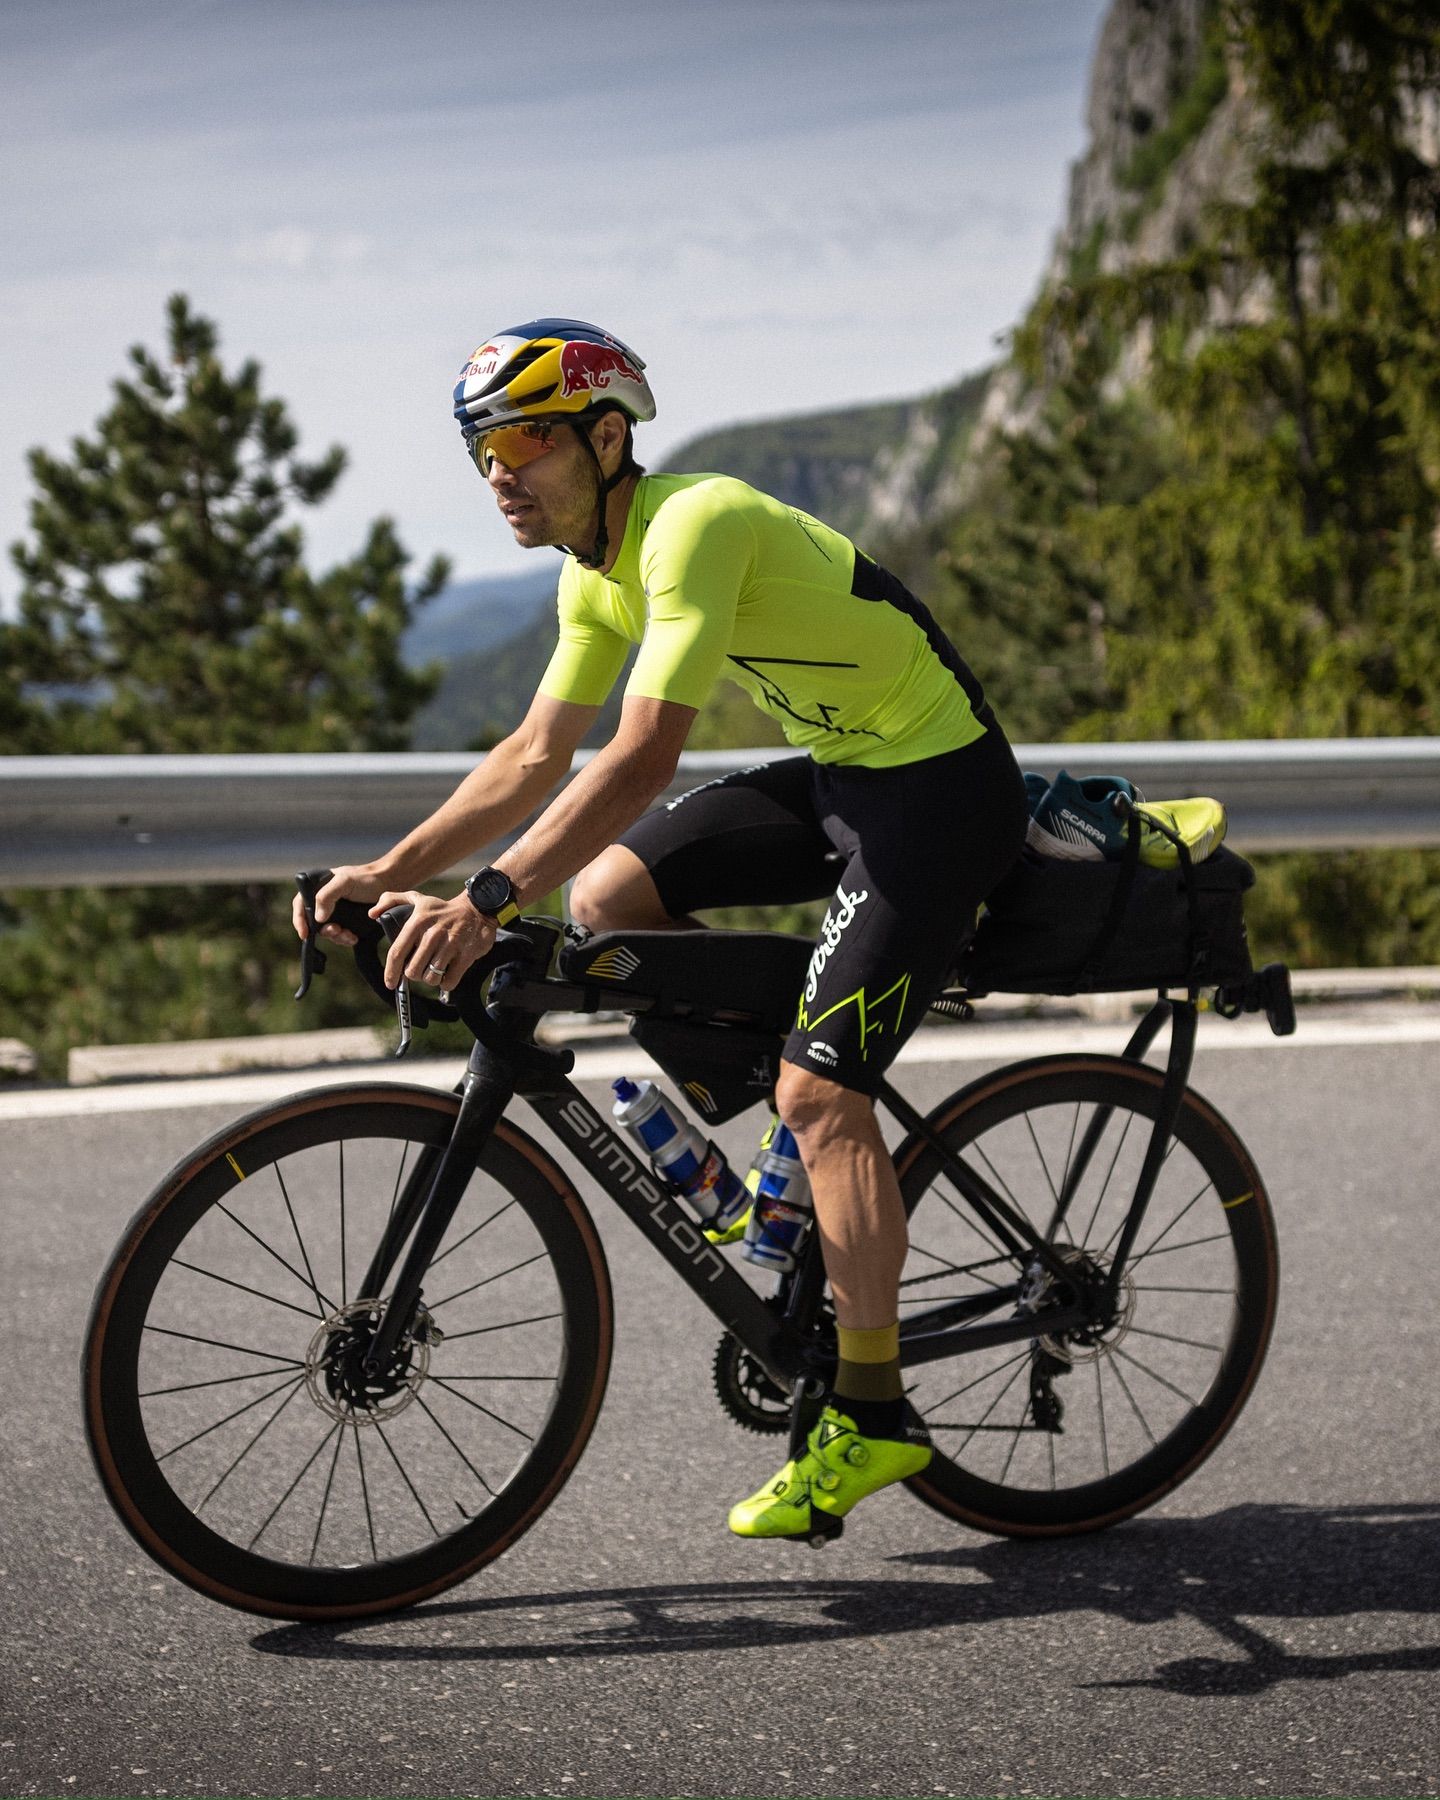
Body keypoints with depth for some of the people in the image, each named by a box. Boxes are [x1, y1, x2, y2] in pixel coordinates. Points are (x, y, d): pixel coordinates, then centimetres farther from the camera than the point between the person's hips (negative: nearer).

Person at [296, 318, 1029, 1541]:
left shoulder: (695, 524, -25)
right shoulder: (597, 572, 4)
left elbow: (643, 758, -34)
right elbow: (538, 754, 7)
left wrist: (487, 902, -40)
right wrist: (394, 872, -3)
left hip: (941, 787, -9)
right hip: (840, 772, 9)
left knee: (818, 1091, -14)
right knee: (604, 899, 1)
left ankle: (873, 1418, -6)